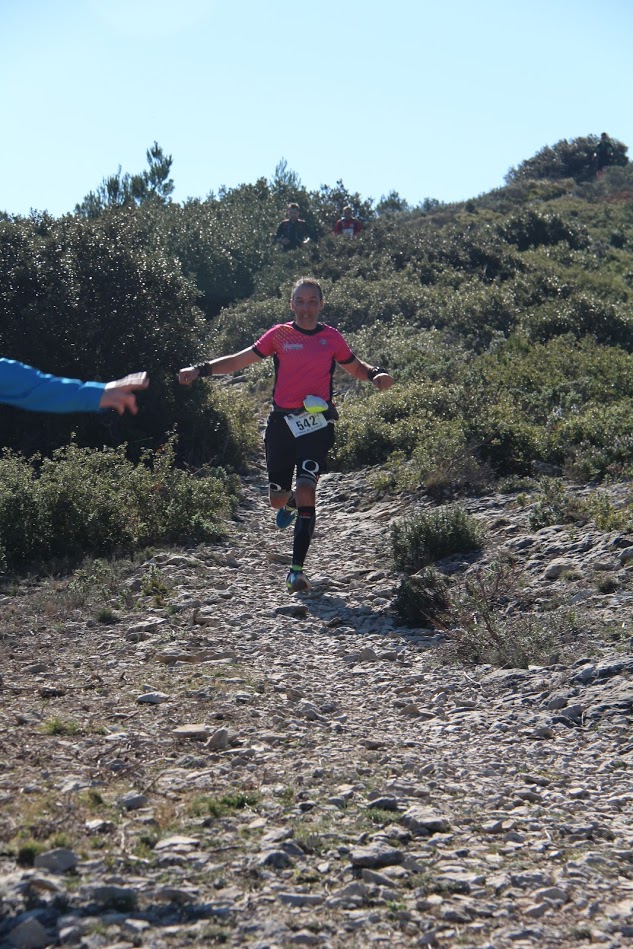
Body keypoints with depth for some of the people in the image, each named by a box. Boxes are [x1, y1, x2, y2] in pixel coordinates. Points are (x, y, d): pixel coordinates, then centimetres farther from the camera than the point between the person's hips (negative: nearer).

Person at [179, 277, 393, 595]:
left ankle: (297, 568, -11)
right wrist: (201, 369, -5)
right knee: (277, 499, 7)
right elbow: (240, 359, 5)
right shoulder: (279, 335, 5)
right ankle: (291, 502, 48)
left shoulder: (331, 338, 6)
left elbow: (356, 367, 19)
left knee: (306, 491, -16)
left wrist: (377, 375, -3)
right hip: (282, 422, 1)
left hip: (317, 424, -1)